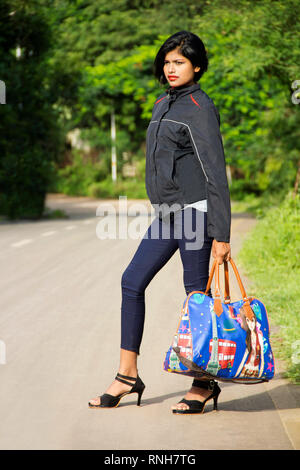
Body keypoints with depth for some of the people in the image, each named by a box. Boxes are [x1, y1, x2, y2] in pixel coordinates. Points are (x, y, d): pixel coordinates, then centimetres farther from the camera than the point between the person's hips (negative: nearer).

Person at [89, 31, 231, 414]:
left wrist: (221, 235, -17)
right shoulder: (163, 104, 15)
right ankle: (127, 376, 12)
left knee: (197, 293, -2)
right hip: (166, 213, 9)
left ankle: (204, 383, 10)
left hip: (194, 210, -9)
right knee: (132, 281, 6)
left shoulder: (199, 109, -11)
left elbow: (215, 174, -14)